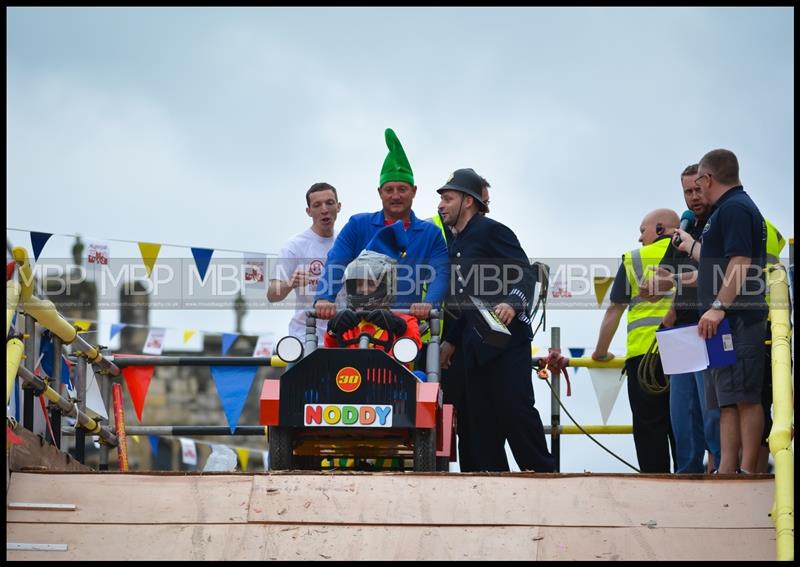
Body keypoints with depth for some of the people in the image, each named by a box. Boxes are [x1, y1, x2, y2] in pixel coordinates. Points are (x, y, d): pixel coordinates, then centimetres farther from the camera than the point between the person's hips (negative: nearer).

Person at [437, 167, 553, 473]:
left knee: (516, 410, -13)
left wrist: (512, 304, -32)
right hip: (474, 347, 9)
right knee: (479, 421, 4)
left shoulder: (491, 231, -4)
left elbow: (525, 273, -15)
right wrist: (451, 341, 18)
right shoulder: (455, 245, 21)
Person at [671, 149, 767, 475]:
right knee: (727, 401, 7)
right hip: (727, 322, 11)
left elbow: (741, 262, -20)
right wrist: (691, 245, 48)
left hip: (737, 317, -11)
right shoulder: (727, 209, 24)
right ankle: (727, 471, 6)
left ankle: (748, 472, -16)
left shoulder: (735, 208, -9)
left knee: (744, 397, -13)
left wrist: (718, 307, -25)